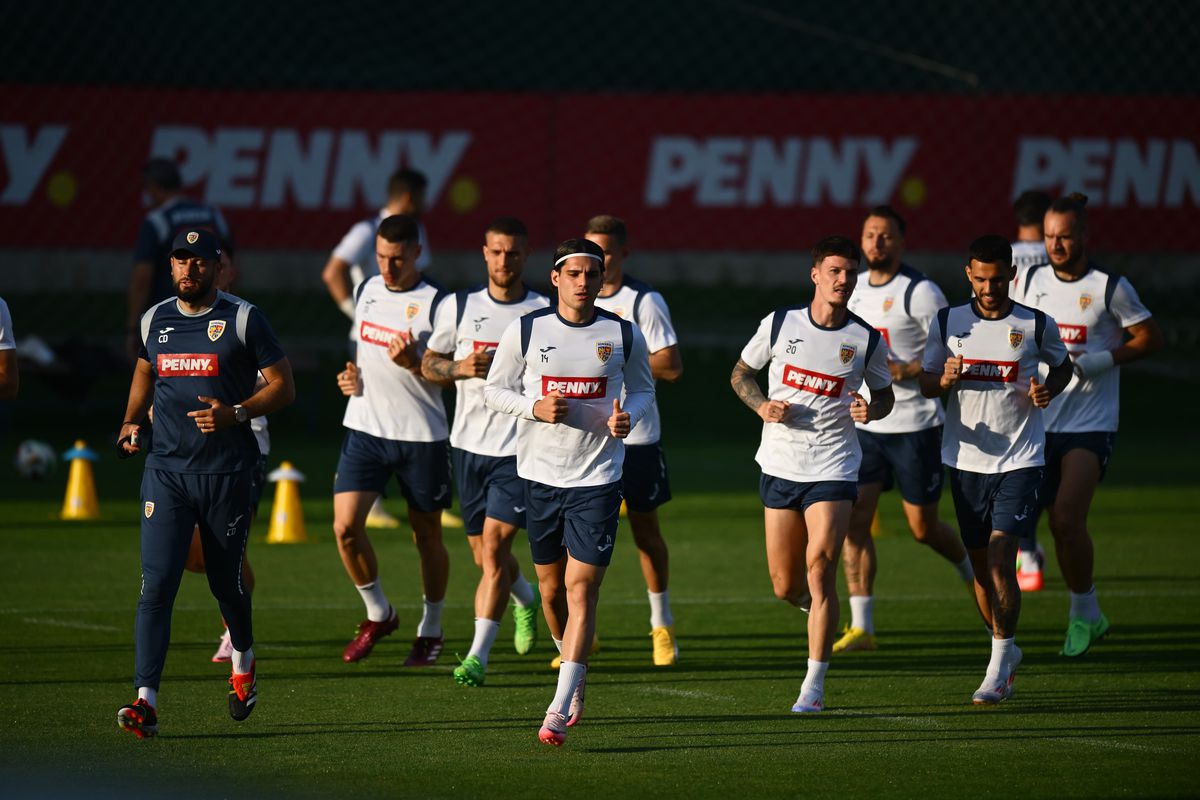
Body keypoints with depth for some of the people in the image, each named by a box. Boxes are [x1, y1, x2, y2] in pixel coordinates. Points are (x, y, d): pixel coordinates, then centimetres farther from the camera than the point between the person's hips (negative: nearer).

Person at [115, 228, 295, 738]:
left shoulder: (242, 319, -3)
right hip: (166, 471, 2)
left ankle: (243, 662, 42)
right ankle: (146, 701, -16)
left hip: (227, 471, -2)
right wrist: (130, 423, 14)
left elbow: (283, 387, -2)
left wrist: (235, 414, -17)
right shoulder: (154, 321, 9)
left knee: (226, 582, 10)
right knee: (156, 584, -11)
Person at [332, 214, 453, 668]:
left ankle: (431, 631, 25)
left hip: (421, 434, -4)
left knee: (427, 536, 7)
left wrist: (414, 363, -26)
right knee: (345, 525, -9)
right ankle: (378, 614, 12)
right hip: (365, 427, 4)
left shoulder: (435, 304, -10)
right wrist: (352, 374, 6)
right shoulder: (366, 291, 8)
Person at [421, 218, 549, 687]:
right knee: (484, 555, 13)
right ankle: (527, 601, 46)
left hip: (520, 449, -4)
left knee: (494, 547, -14)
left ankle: (478, 656, -9)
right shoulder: (458, 307, 4)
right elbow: (429, 365, 10)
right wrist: (462, 368, -10)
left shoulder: (545, 312, -2)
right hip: (469, 445, 4)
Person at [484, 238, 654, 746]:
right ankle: (576, 673, 38)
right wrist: (536, 407, -15)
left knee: (581, 589, -10)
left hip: (598, 477, -2)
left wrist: (628, 416, -9)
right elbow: (494, 390, 4)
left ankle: (559, 710, -11)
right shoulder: (525, 331, -2)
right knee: (551, 589, 11)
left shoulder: (624, 336, -1)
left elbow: (643, 388, 13)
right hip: (540, 474, 2)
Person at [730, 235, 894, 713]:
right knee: (785, 587, 4)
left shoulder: (867, 340, -2)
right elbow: (741, 373, 11)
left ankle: (814, 686, -8)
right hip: (779, 464, 2)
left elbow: (885, 393, 12)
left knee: (820, 569, -15)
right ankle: (815, 604, 43)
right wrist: (762, 405, -9)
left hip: (833, 467, -2)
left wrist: (871, 409, -11)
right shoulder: (779, 324, -1)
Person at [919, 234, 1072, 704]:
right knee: (980, 564, 10)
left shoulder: (1036, 326, -3)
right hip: (966, 459, 3)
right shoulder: (947, 323, 2)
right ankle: (1007, 652, 31)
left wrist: (1048, 390, -6)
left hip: (1020, 459, -3)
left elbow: (1062, 366, 16)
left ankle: (998, 666, -5)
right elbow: (926, 384, 8)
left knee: (1001, 558, -14)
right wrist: (945, 379, -15)